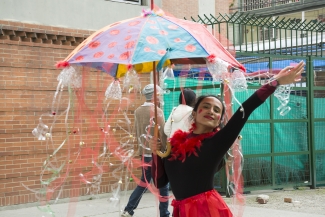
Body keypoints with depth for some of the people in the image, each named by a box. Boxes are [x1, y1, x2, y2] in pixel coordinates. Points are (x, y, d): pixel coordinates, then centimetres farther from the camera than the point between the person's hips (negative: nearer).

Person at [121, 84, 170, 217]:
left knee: (143, 182, 16)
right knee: (163, 185, 4)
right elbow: (162, 134, -14)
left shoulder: (138, 111, 6)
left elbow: (136, 132, 12)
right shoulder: (157, 111, -14)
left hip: (144, 152, 7)